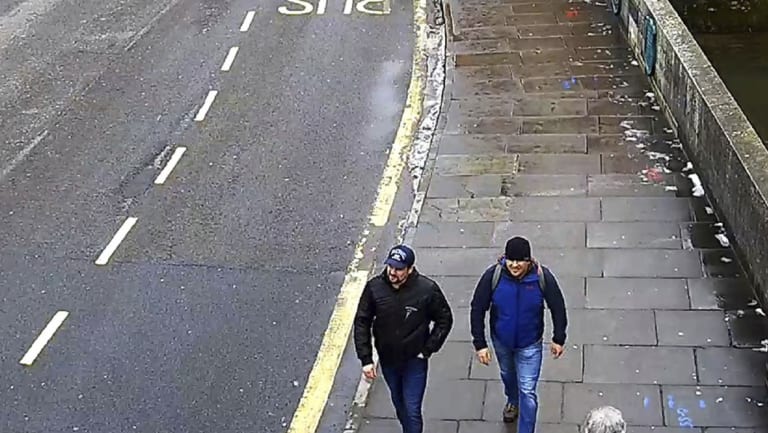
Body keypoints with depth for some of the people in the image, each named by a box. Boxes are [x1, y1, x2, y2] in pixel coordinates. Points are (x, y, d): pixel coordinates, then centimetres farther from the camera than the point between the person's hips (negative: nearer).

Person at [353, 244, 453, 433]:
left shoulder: (427, 289, -22)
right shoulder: (374, 287, -17)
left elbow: (445, 320, -7)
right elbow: (362, 322, -7)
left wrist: (427, 350, -10)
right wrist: (365, 359, -11)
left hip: (414, 361, -3)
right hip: (387, 360, 3)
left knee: (412, 410, -1)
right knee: (399, 404, 23)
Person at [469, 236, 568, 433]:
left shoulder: (542, 277, -26)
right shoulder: (493, 275, -25)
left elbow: (557, 308, -10)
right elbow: (477, 309, -15)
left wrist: (558, 339, -3)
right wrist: (480, 343, -15)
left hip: (530, 344, -2)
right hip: (501, 341, 2)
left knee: (527, 391, 0)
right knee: (507, 374, 30)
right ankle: (512, 401, 62)